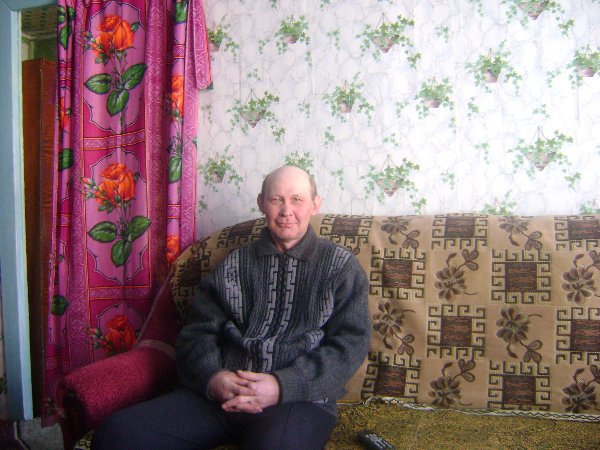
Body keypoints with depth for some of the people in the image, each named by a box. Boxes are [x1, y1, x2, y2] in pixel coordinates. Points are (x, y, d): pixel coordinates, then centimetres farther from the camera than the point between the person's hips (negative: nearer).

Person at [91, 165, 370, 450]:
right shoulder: (235, 264, 18)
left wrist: (284, 385, -14)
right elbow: (197, 332, 14)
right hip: (219, 392, 4)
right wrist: (211, 376, -10)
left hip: (298, 397, -3)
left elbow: (351, 342, -1)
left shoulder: (341, 266, 10)